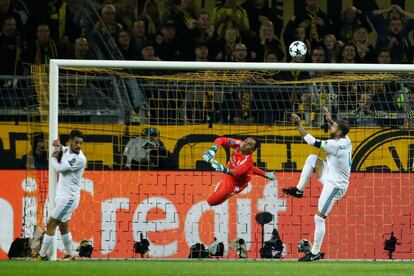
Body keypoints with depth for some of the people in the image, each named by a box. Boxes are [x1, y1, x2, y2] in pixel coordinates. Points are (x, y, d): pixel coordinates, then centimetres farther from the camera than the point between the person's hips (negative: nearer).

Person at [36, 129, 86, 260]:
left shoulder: (80, 159, -20)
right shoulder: (66, 150, 4)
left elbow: (59, 168, -20)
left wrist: (53, 157, -1)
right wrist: (58, 145, 3)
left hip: (69, 197, -9)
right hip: (62, 195, 9)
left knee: (51, 224, -6)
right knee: (63, 226, 16)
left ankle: (42, 255, -1)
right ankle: (70, 254, 25)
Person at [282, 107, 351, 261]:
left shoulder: (334, 145, -26)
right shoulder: (346, 140, -1)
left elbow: (312, 142, -23)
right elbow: (337, 130, 25)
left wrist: (298, 125, -19)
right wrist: (329, 119, 29)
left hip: (335, 185, -9)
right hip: (331, 179, 9)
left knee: (319, 218, -5)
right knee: (312, 159, 11)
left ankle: (315, 253, 1)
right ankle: (299, 190, 13)